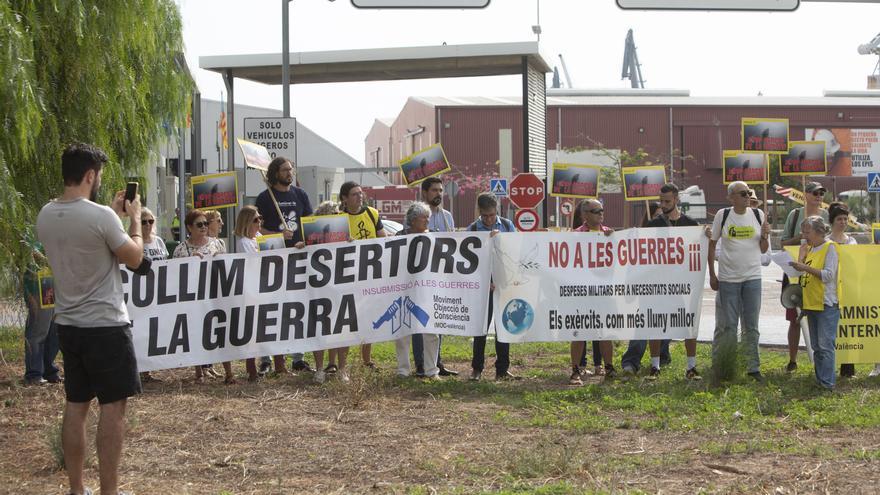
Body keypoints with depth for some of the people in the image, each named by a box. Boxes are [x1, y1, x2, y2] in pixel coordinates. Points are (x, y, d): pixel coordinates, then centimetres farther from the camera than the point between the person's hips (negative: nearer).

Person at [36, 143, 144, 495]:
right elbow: (134, 257, -6)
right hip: (105, 326, -7)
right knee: (113, 406, 0)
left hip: (67, 325, 7)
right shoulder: (101, 216, -19)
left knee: (75, 406, 12)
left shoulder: (45, 215, 3)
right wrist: (135, 218, 7)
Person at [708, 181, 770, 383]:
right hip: (728, 278, -2)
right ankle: (720, 371, 9)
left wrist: (765, 235, -11)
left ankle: (753, 367, 13)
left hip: (753, 277, 2)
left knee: (751, 326, 7)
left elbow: (763, 249, 10)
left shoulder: (757, 215, 4)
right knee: (727, 326, 1)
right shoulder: (723, 215, -2)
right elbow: (712, 244, 5)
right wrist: (712, 274, 1)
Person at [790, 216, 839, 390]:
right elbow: (802, 273, 15)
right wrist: (801, 254, 4)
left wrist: (806, 268, -20)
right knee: (816, 346, 12)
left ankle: (827, 382, -10)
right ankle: (819, 379, 17)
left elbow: (828, 275, -16)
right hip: (811, 304, 9)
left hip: (826, 304, -8)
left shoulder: (830, 247, -7)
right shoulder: (810, 249, 16)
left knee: (825, 345, -10)